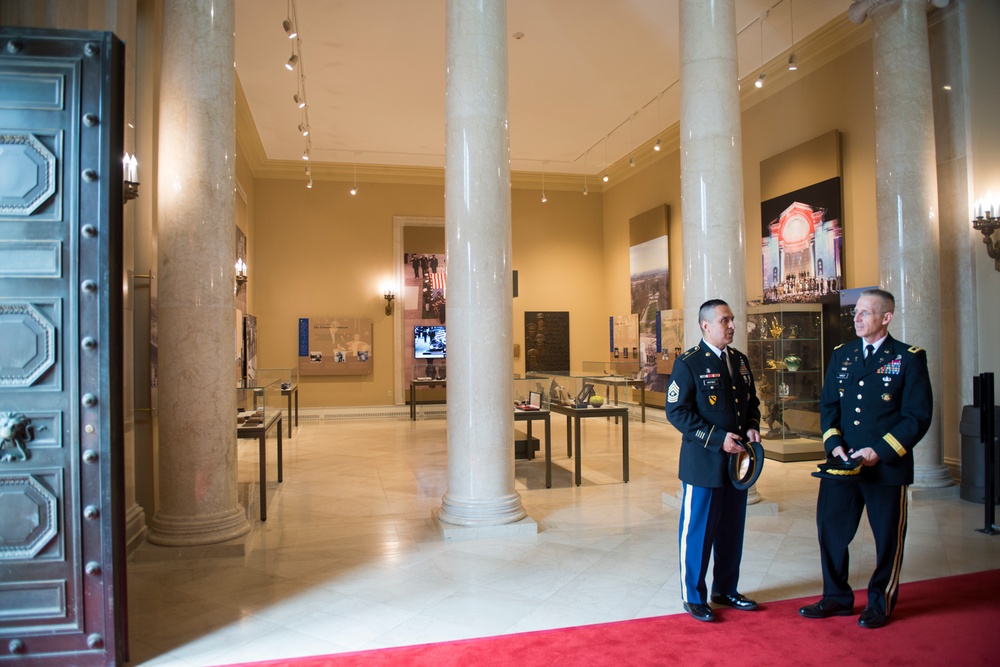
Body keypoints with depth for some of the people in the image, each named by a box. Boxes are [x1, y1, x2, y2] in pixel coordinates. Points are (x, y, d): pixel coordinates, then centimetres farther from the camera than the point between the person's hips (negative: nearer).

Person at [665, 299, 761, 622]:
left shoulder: (740, 360, 10)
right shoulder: (688, 363, -11)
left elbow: (751, 401, 20)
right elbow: (676, 411, -15)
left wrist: (752, 427, -1)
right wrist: (718, 438, -20)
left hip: (736, 461, 7)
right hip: (703, 463, -7)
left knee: (732, 530, 16)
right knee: (697, 531, 4)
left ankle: (726, 590, 33)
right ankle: (694, 596, 20)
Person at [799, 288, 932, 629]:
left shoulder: (909, 358, -5)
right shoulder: (841, 354, 8)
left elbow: (918, 417, -9)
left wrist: (880, 451, -16)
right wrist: (833, 444, -6)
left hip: (887, 466, -4)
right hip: (842, 463, 4)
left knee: (887, 537, 10)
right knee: (830, 529, 9)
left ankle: (880, 604, 29)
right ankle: (837, 597, 27)